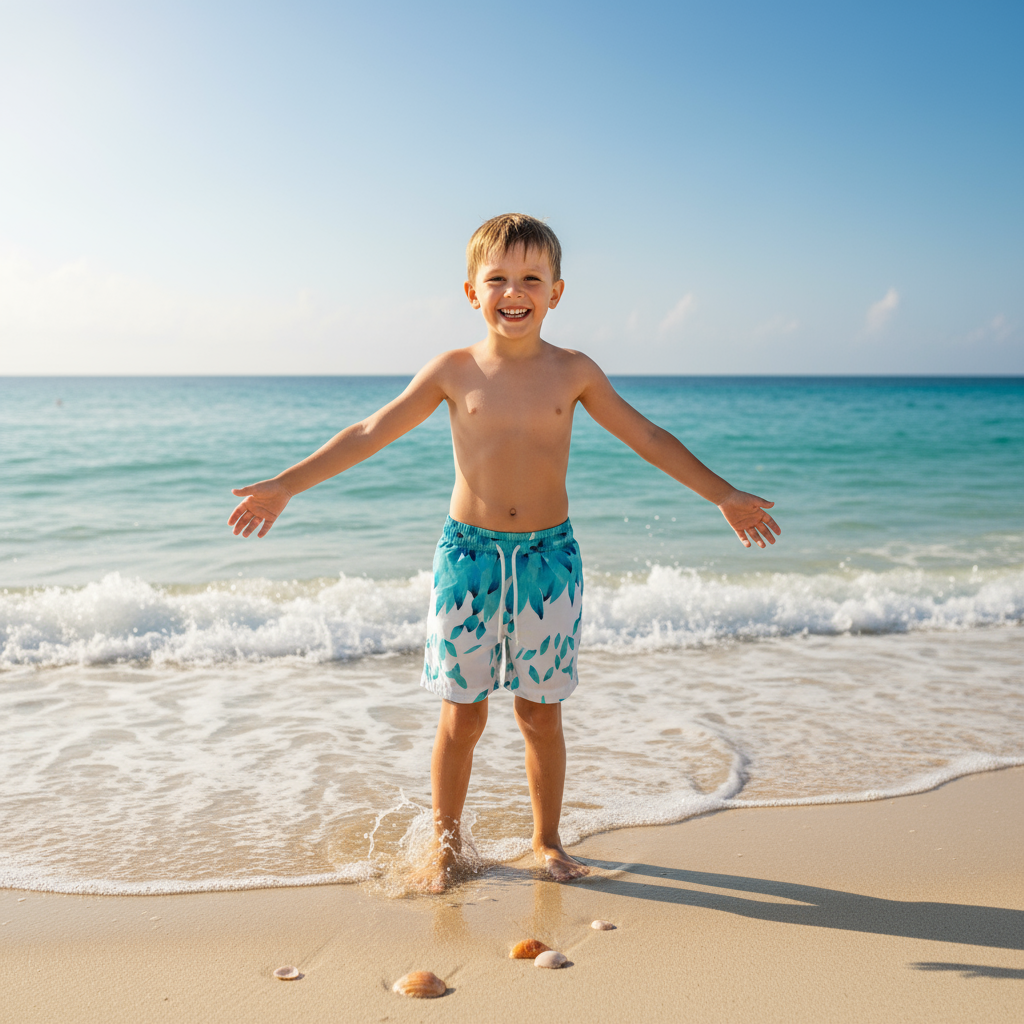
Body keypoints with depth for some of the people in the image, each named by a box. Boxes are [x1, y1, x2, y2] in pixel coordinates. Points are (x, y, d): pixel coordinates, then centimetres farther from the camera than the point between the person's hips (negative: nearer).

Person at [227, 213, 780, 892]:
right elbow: (369, 435, 4)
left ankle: (547, 841, 27)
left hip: (549, 556, 1)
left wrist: (725, 495, 9)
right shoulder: (455, 371, 0)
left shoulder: (573, 372, 1)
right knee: (462, 713, 5)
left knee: (541, 712, 9)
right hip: (469, 555, 0)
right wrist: (286, 486, 3)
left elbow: (648, 438, 9)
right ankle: (446, 844, 24)